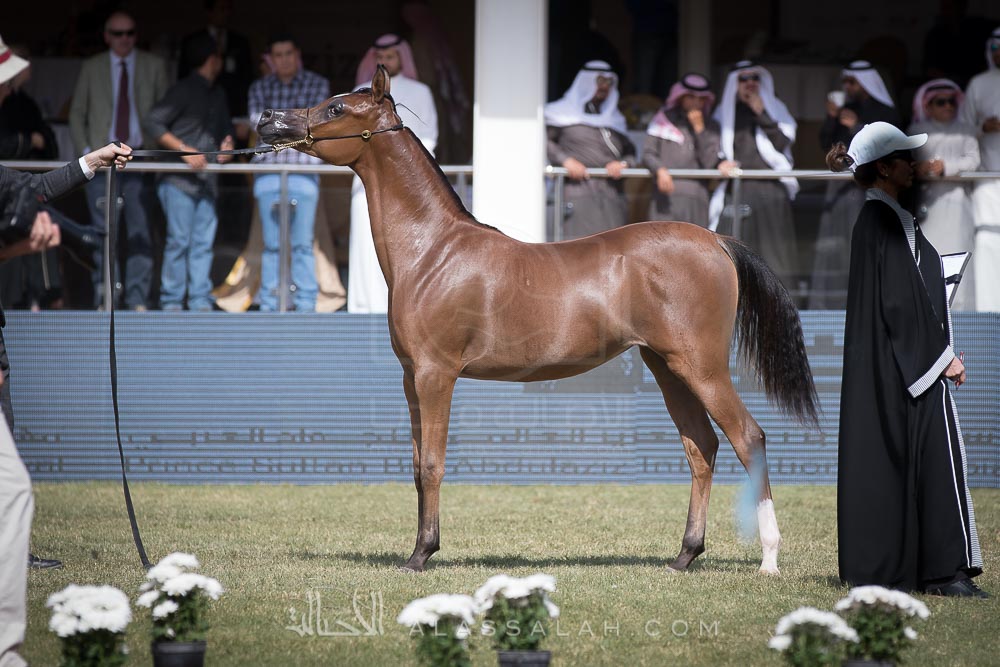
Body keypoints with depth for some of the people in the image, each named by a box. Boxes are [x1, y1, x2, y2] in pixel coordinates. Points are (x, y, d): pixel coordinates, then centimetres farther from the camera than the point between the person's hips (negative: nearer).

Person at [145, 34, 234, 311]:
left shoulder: (217, 94, 18)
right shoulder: (183, 91, -5)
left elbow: (225, 128, 28)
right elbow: (153, 123, -11)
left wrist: (227, 143, 4)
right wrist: (185, 150, -17)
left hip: (206, 180, 7)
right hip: (179, 180, -7)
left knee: (203, 242, 3)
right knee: (179, 240, -8)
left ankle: (201, 301, 4)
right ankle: (171, 302, -3)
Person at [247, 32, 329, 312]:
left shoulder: (317, 84, 10)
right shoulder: (260, 88, 14)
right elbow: (256, 118, -1)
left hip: (304, 170, -2)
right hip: (268, 170, 2)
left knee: (303, 244, -6)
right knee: (272, 244, 1)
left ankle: (306, 305, -3)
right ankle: (269, 305, 4)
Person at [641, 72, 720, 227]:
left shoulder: (711, 127, 13)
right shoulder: (664, 120, 10)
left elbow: (709, 162, 1)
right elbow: (648, 153, 5)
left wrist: (699, 129, -4)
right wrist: (660, 169, -16)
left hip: (697, 197, 2)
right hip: (667, 195, -2)